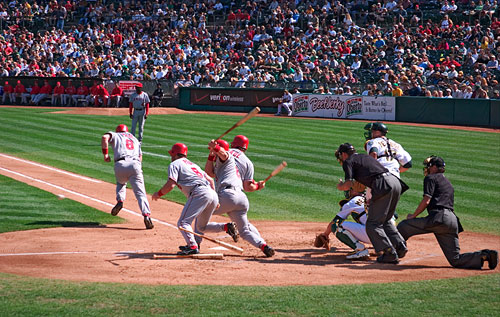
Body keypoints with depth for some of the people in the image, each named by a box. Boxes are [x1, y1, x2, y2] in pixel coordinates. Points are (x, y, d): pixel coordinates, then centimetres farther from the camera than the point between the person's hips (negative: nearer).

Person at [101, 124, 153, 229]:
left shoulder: (116, 135, 23)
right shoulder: (134, 139, 35)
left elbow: (105, 137, 0)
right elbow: (140, 157, 25)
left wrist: (105, 154, 3)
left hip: (120, 164, -1)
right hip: (135, 164, 1)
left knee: (121, 183, 31)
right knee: (140, 193, -4)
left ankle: (120, 201, 6)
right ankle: (146, 215, -22)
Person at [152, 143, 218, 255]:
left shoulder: (175, 164, 10)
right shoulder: (193, 164, 33)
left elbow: (171, 184, -5)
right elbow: (210, 180, 29)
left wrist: (158, 193, 11)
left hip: (199, 193, -8)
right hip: (213, 195, 8)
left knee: (183, 222, -11)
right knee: (200, 225, 26)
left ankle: (193, 246, -23)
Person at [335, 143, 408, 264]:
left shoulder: (348, 161, 10)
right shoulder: (365, 156, 32)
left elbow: (348, 185, 0)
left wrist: (340, 187, 20)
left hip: (383, 185, -8)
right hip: (396, 182, 8)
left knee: (373, 224, 0)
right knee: (385, 220, 23)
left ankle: (390, 253, -8)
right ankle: (400, 246, 9)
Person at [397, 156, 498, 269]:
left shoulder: (430, 178, 8)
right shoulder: (449, 184, 34)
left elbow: (426, 201, -4)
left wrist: (413, 216, 6)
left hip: (439, 218, -8)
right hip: (453, 221, 8)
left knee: (403, 226, 1)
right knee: (455, 260, 5)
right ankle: (484, 255, -11)